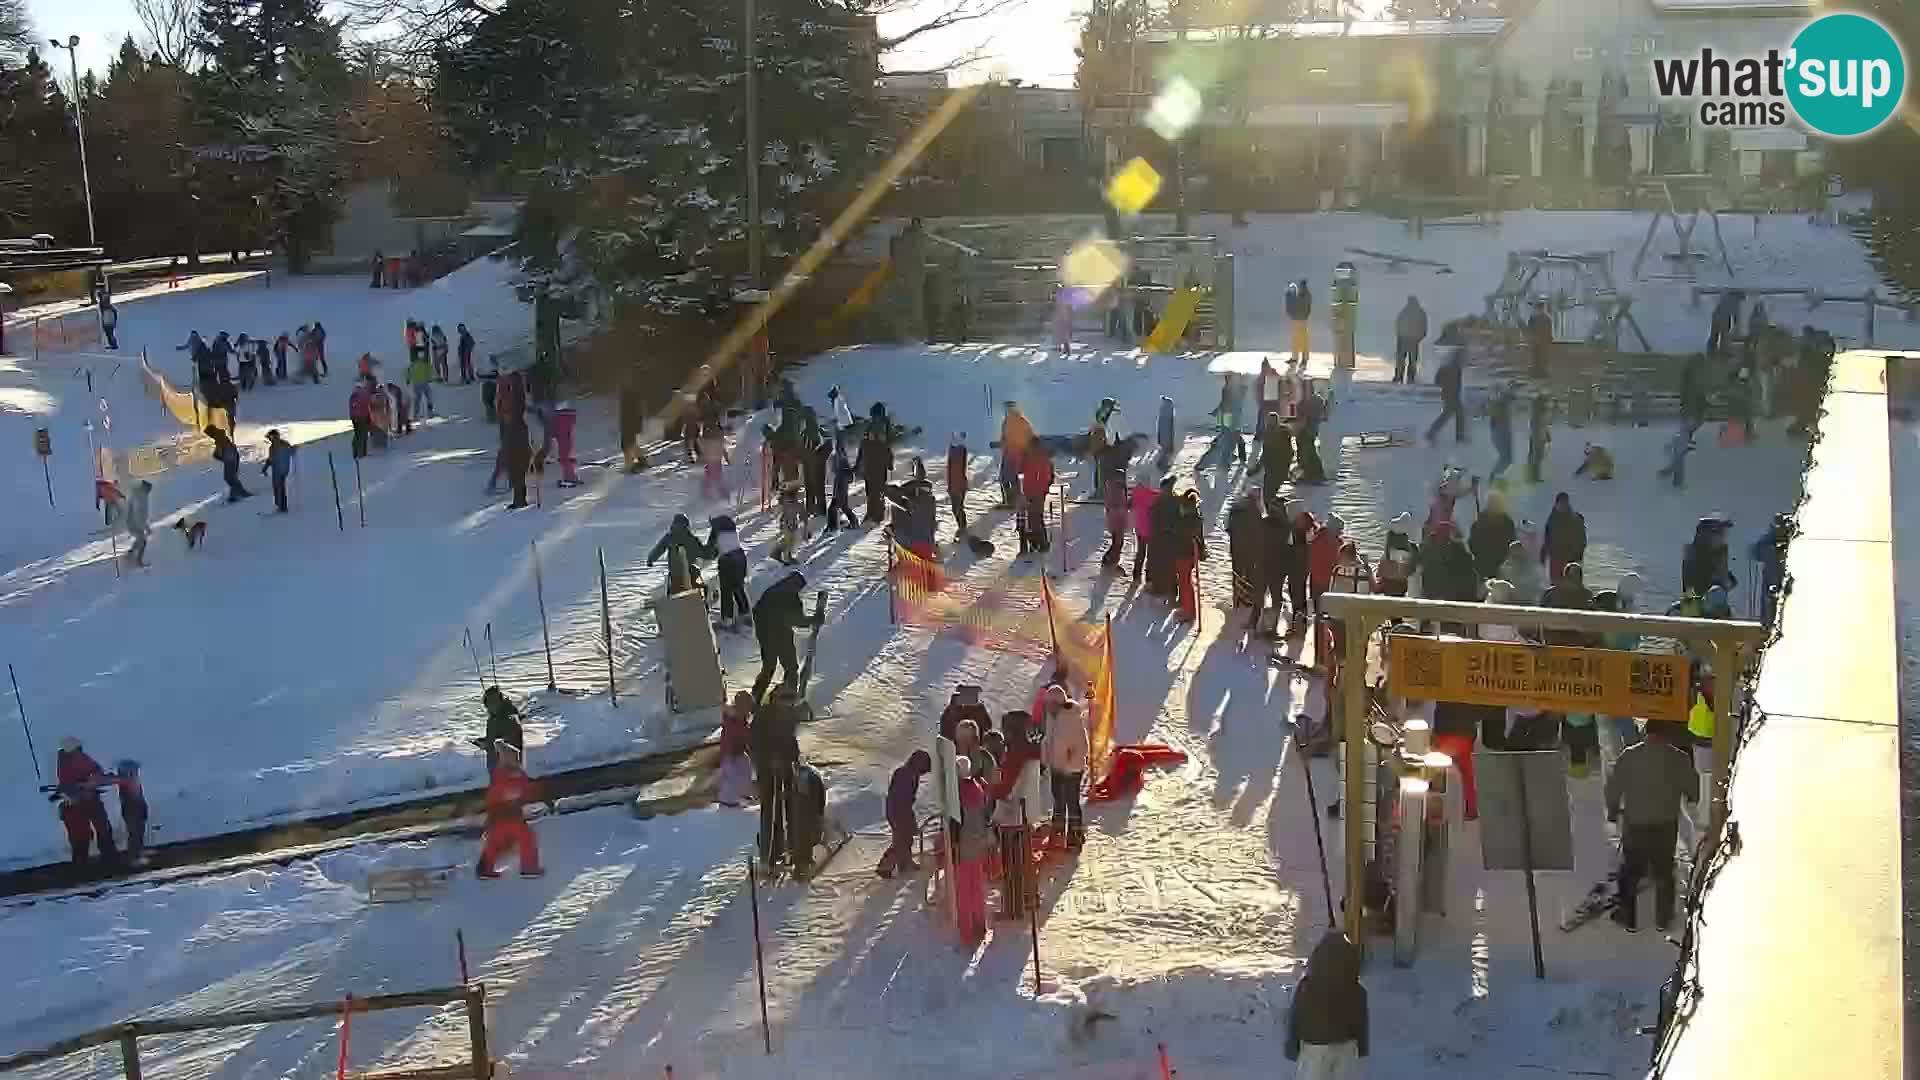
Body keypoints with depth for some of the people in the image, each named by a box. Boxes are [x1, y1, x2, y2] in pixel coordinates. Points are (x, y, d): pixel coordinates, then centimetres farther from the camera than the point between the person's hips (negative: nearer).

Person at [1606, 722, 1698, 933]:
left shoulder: (1629, 756, -10)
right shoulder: (1679, 758, -10)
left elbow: (1613, 787, -6)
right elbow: (1693, 790, 0)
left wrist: (1613, 812, 10)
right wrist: (1691, 798, 24)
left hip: (1634, 824, 0)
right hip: (1666, 825, 1)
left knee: (1630, 872, 15)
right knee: (1664, 873, 17)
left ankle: (1629, 919, 22)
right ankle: (1662, 920, 26)